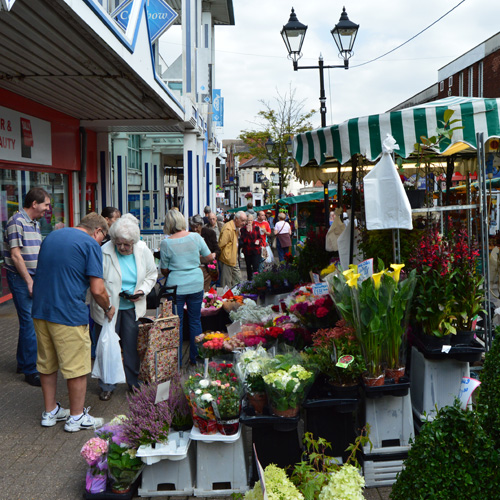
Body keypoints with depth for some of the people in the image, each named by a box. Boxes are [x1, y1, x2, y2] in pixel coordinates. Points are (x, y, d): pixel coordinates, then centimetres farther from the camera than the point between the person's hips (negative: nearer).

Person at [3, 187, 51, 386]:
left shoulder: (34, 223, 15)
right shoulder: (17, 222, -13)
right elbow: (15, 255, -16)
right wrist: (29, 281, -15)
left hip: (33, 277, 9)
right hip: (20, 279, -9)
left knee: (30, 321, 14)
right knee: (29, 322, -8)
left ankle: (23, 363, 27)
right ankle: (31, 370, -1)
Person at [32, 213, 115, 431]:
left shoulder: (51, 236, 15)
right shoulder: (90, 244, -9)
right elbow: (97, 290, -14)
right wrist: (108, 308, 4)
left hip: (40, 309, 8)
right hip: (68, 314, -8)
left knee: (47, 363, 18)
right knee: (76, 367, 5)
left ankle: (50, 412, 30)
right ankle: (76, 417, 16)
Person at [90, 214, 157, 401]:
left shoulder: (143, 251, -5)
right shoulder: (104, 252, -18)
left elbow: (152, 274, 10)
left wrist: (143, 290, -6)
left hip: (132, 308, 3)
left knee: (132, 346, 8)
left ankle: (134, 382, 25)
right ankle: (107, 386, 22)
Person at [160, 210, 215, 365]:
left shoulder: (166, 243, -10)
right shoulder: (195, 237, -4)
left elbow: (164, 270, -2)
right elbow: (209, 257, 5)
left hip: (176, 287, -2)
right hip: (196, 285, 2)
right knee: (195, 321, 12)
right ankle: (195, 358, 21)